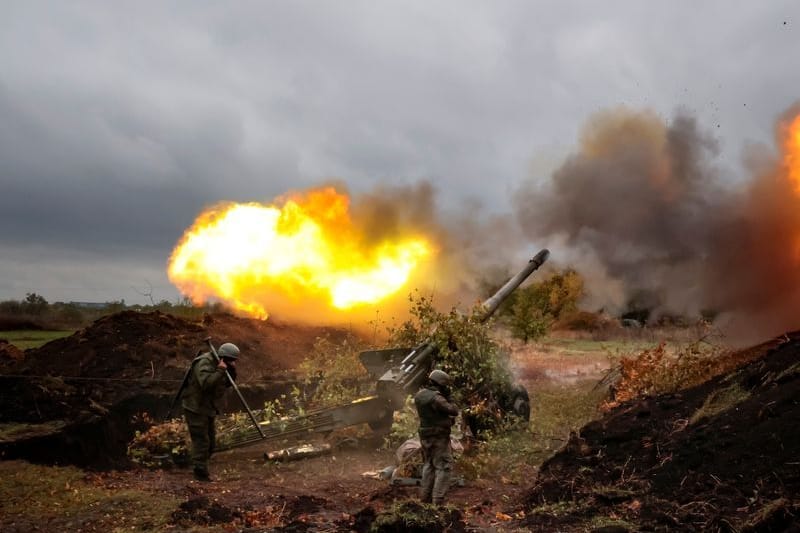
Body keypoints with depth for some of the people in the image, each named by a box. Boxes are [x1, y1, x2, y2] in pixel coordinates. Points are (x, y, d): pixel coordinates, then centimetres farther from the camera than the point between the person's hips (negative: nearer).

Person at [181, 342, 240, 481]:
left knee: (210, 440, 15)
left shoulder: (216, 364, 6)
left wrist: (232, 370, -6)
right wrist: (220, 371, -33)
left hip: (208, 408, 10)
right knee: (201, 441, -6)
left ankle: (200, 467, 29)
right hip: (195, 408, -10)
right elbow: (206, 383, -36)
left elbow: (229, 383, 11)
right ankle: (201, 473, 3)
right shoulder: (204, 363, -22)